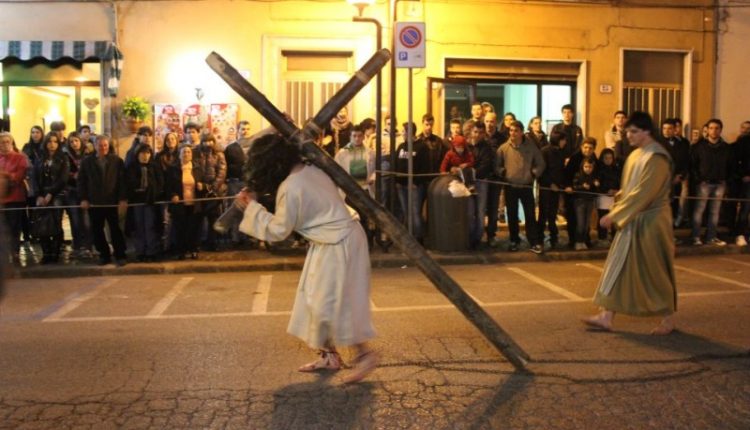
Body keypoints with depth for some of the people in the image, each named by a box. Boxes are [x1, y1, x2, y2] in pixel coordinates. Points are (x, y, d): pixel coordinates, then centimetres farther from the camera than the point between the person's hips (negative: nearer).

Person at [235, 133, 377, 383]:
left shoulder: (290, 187, -21)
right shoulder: (310, 171, 5)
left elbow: (278, 231, -11)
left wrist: (252, 207, -1)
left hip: (338, 245, -10)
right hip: (337, 239, 10)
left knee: (329, 303, -5)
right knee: (318, 301, 14)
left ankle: (364, 354, 7)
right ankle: (329, 356, 23)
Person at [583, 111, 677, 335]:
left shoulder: (656, 158, -18)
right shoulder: (635, 155, 9)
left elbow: (642, 193, -23)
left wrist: (614, 215, -22)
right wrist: (617, 211, 3)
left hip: (651, 223, -8)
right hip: (632, 221, 9)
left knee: (656, 270, 4)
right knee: (619, 268, 6)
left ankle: (669, 318, 22)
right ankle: (606, 317, 9)